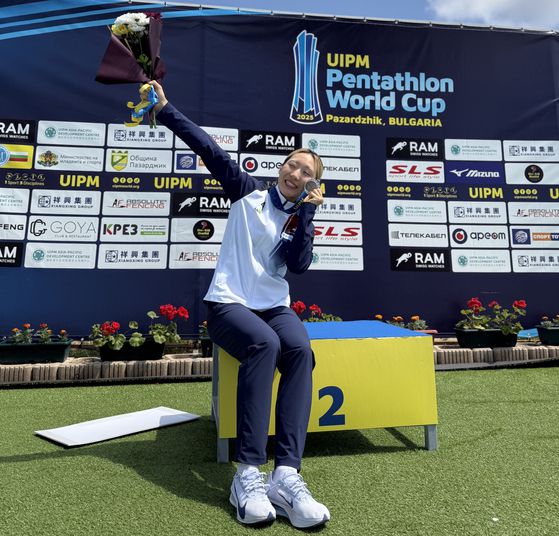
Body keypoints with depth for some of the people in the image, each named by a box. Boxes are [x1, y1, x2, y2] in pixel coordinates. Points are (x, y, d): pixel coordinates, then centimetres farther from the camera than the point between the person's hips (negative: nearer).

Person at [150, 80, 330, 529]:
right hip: (228, 303, -3)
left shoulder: (300, 219, 12)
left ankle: (286, 475, -31)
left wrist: (308, 214, -8)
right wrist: (166, 111, -5)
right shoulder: (249, 192, 8)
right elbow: (210, 150, 0)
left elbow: (298, 265, -5)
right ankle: (248, 474, -30)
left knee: (300, 349, -30)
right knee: (264, 344, -35)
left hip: (274, 305, 3)